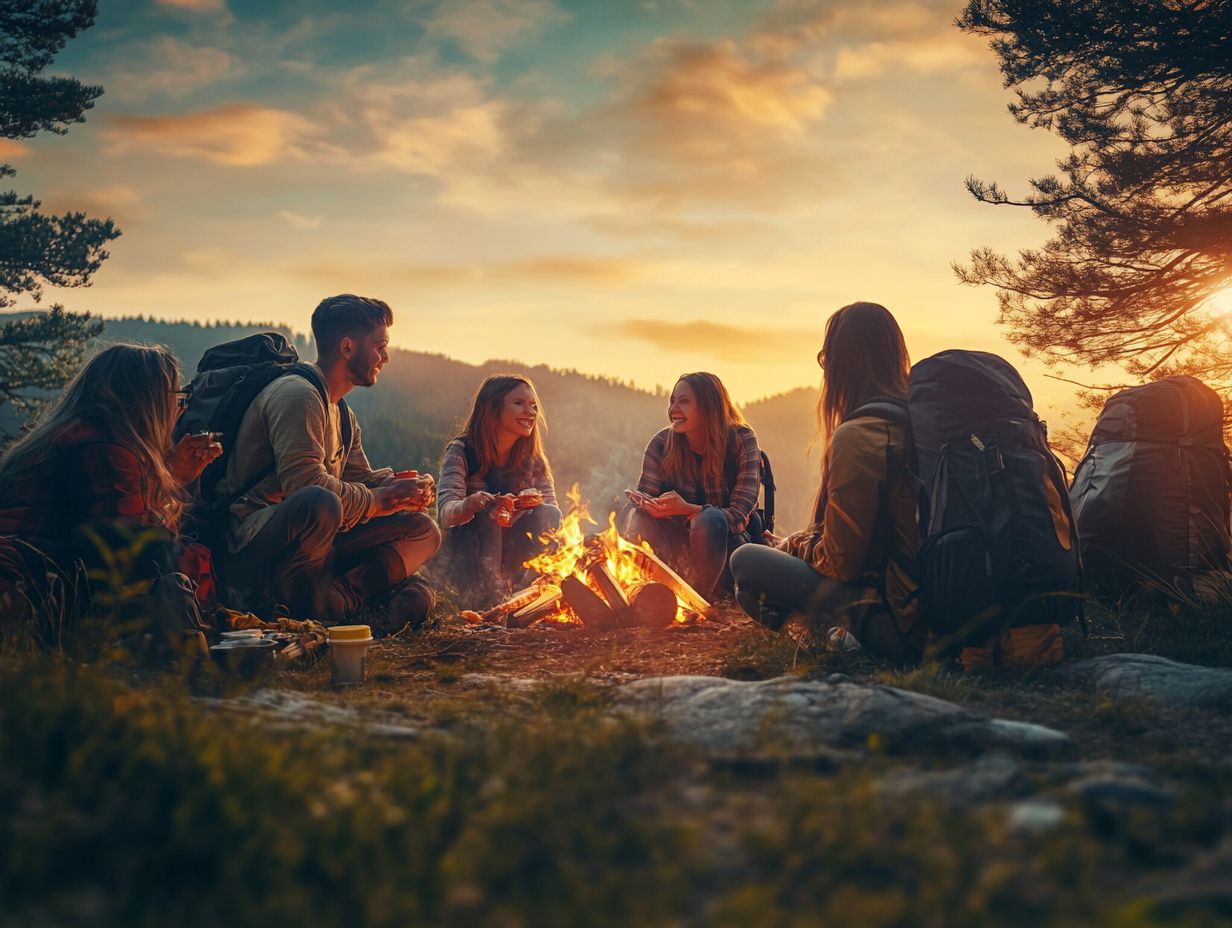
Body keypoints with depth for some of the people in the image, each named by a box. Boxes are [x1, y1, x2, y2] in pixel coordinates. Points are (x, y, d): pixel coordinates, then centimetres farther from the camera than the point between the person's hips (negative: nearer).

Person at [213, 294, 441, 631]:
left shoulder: (341, 414, 22)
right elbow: (305, 483, -26)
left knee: (423, 531, 4)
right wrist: (379, 500, -15)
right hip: (250, 549, -10)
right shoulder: (297, 395, -13)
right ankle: (300, 598, -16)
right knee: (318, 503, -42)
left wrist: (397, 486, -3)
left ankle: (343, 593, -20)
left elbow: (360, 478, 21)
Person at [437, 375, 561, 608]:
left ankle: (512, 585, -17)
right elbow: (445, 512, -29)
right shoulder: (461, 451, -15)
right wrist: (467, 507, -53)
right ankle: (481, 591, -33)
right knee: (486, 509, -31)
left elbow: (553, 513, -11)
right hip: (468, 548, -3)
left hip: (509, 550, 4)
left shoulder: (534, 461, -3)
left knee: (549, 515, -21)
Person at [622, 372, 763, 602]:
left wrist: (687, 509, -38)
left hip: (733, 540, -3)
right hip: (683, 544, 3)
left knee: (709, 519, -36)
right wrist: (647, 504, -31)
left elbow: (739, 516, -20)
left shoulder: (742, 441, -14)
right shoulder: (662, 443, -5)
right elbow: (644, 498, -3)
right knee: (635, 514, -24)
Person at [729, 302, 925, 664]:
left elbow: (841, 562, -13)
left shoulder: (856, 435, -17)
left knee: (746, 561, -4)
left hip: (902, 625, -8)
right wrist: (799, 541, 19)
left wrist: (791, 545, 8)